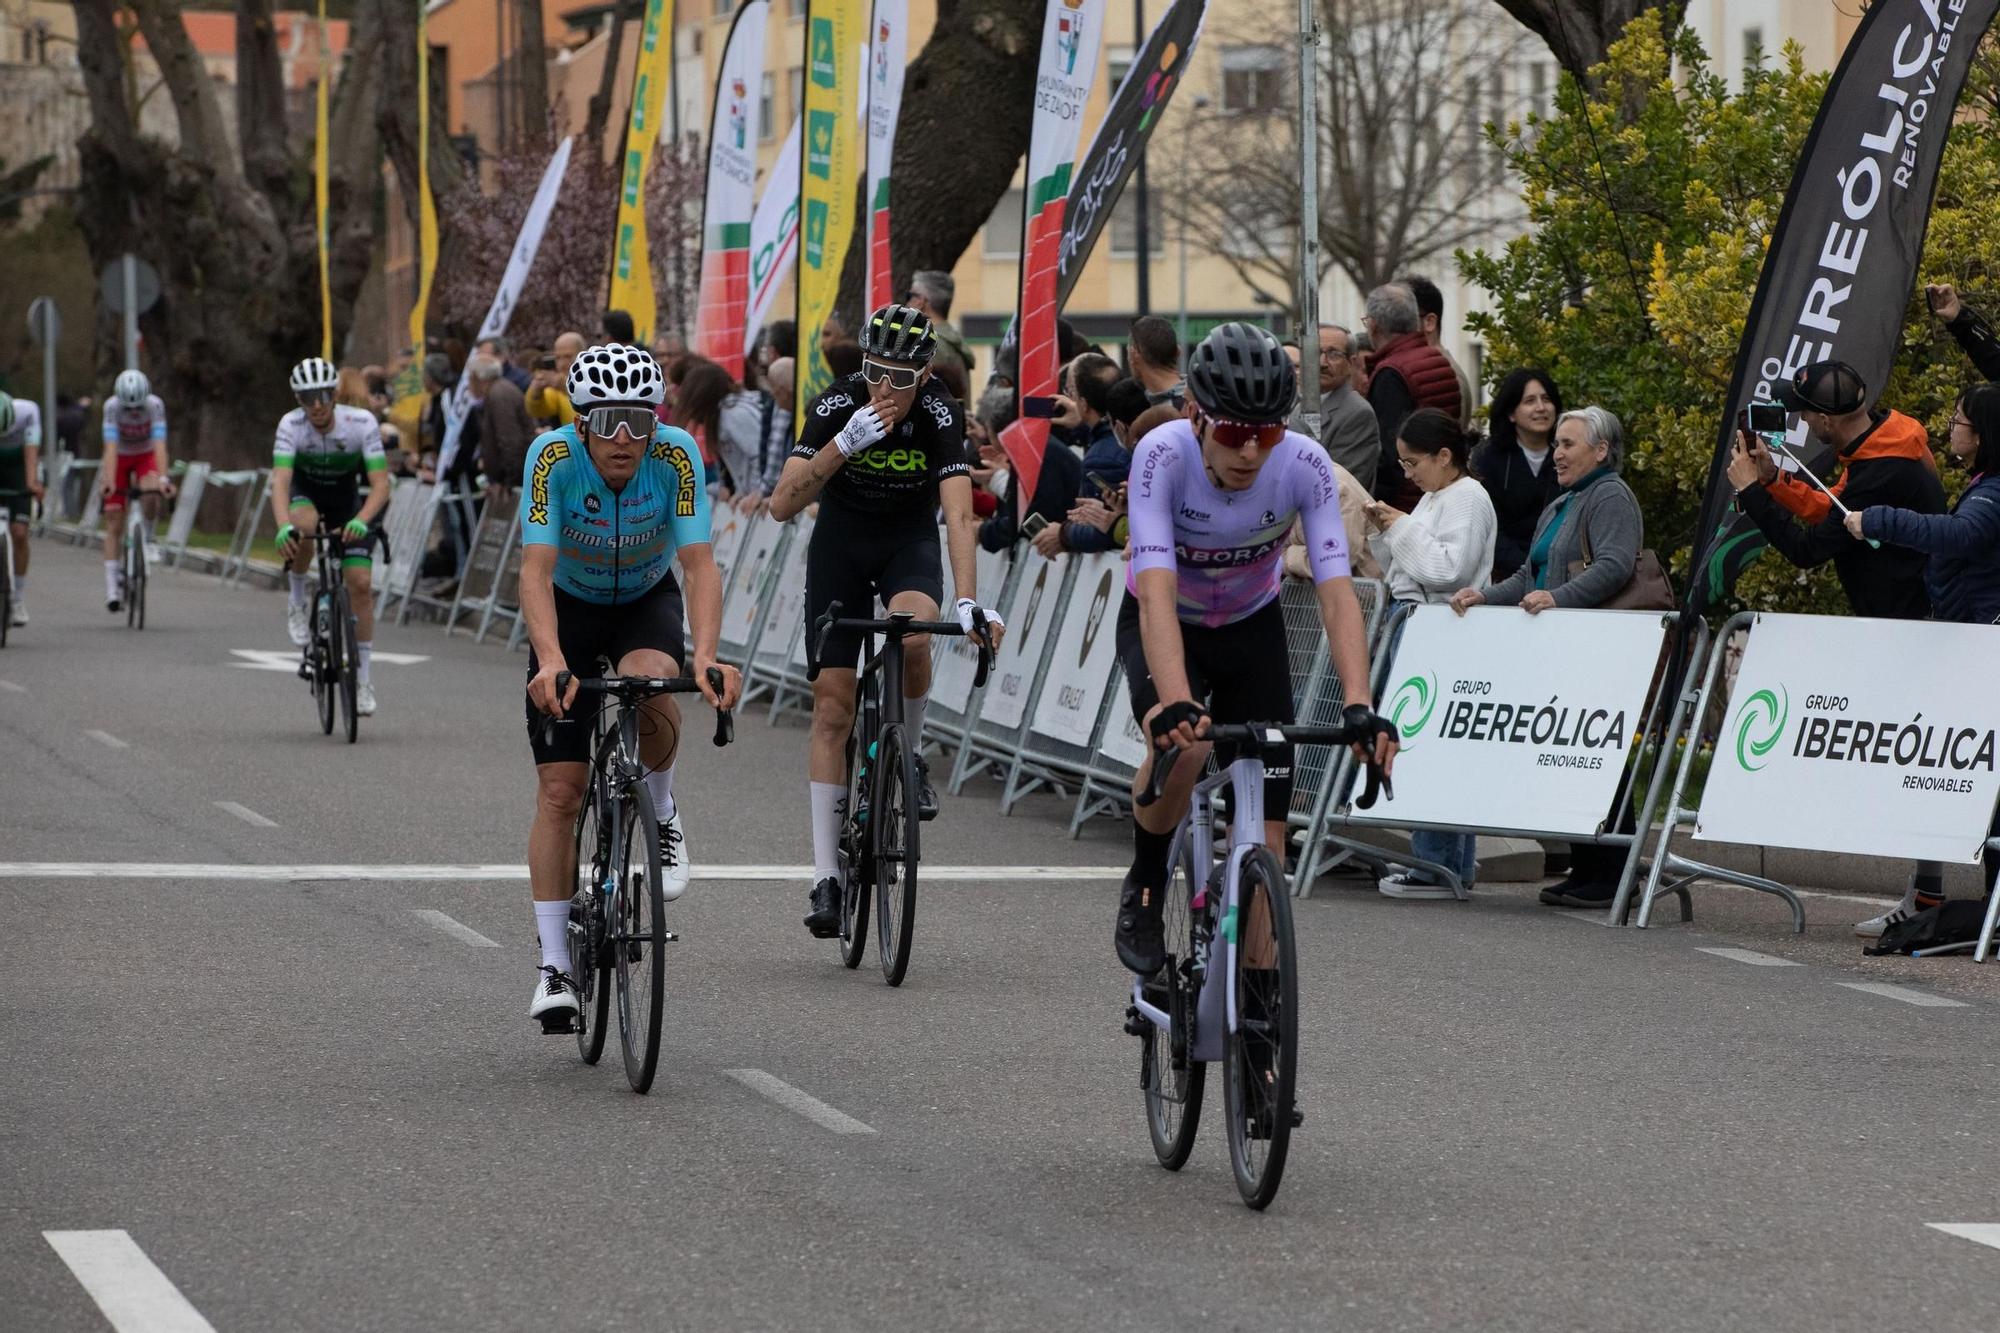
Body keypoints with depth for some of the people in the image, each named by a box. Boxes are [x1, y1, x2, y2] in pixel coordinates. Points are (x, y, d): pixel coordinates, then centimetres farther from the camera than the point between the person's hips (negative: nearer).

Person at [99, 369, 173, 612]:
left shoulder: (155, 405, -27)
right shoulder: (112, 406, -28)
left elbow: (160, 444, -35)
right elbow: (110, 446, -35)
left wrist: (163, 478, -47)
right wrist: (109, 479, -47)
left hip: (146, 457, 0)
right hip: (119, 458, 0)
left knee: (151, 495, -33)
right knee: (114, 523, -9)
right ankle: (112, 587, -7)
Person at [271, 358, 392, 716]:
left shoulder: (362, 422, -29)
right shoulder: (291, 425, -28)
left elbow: (380, 484, -32)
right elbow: (280, 480, -38)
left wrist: (361, 521, -51)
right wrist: (283, 526, -56)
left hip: (348, 499, 0)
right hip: (306, 493, 0)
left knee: (360, 583, -13)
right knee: (303, 526, -37)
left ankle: (363, 678, -1)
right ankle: (297, 602, -11)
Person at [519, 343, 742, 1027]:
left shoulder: (677, 456, -27)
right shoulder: (553, 456, -29)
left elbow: (700, 564, -32)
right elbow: (536, 570, -35)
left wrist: (705, 656, -48)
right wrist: (551, 662, -51)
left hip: (647, 600, 0)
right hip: (570, 606, 0)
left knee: (652, 688, -35)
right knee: (559, 791, -7)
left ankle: (662, 812, -4)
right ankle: (554, 967, 0)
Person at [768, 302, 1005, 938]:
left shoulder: (940, 415, -24)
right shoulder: (837, 405, -23)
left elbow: (959, 513, -34)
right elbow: (782, 505, -28)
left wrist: (967, 601, -47)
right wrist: (843, 445, -41)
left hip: (910, 540, -1)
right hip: (841, 541, 1)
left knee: (912, 635, -35)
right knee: (832, 704, -7)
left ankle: (907, 755, -4)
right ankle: (826, 878, -3)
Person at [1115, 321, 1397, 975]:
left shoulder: (1303, 464, -27)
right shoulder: (1164, 455, -33)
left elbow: (1336, 592, -32)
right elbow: (1157, 591, -42)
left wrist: (1358, 705, -47)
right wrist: (1175, 702, -57)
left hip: (1252, 628, 2)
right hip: (1165, 626, -2)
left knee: (1264, 835, -8)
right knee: (1183, 744, -34)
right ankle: (1145, 888, -6)